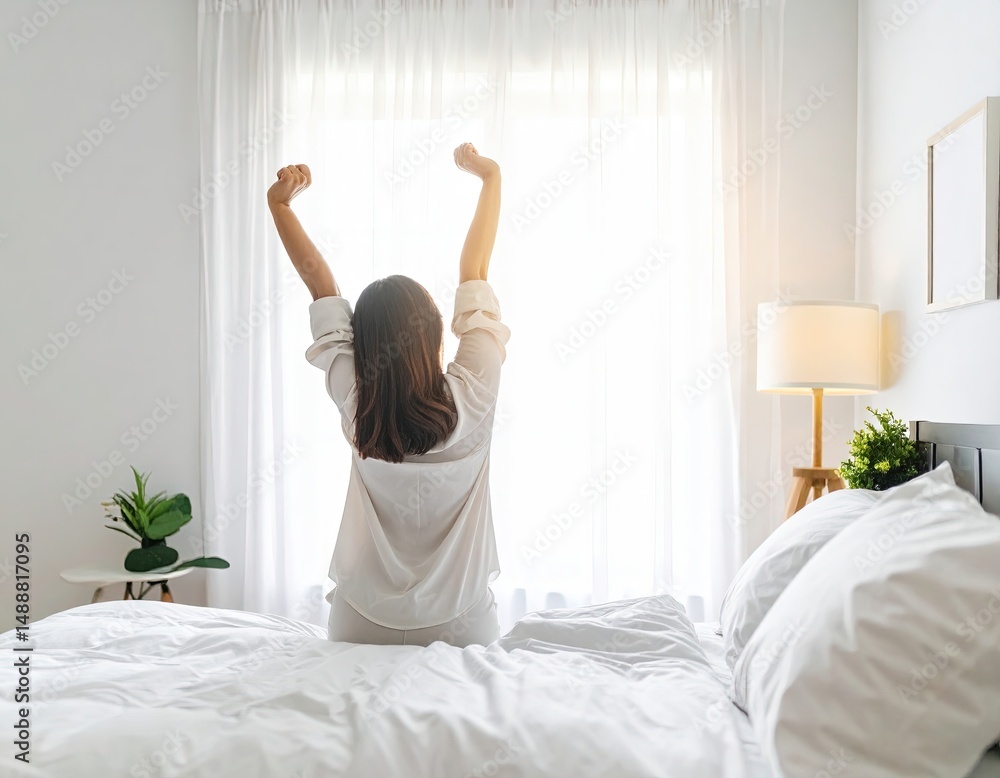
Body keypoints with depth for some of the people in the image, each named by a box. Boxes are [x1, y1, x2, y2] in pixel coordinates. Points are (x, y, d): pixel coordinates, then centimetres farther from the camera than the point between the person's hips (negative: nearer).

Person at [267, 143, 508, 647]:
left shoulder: (355, 402, -17)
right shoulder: (470, 398, -21)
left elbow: (320, 283, -5)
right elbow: (473, 274, -9)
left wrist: (279, 203, 6)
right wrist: (491, 179, 4)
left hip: (362, 627, 2)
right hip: (460, 628, -1)